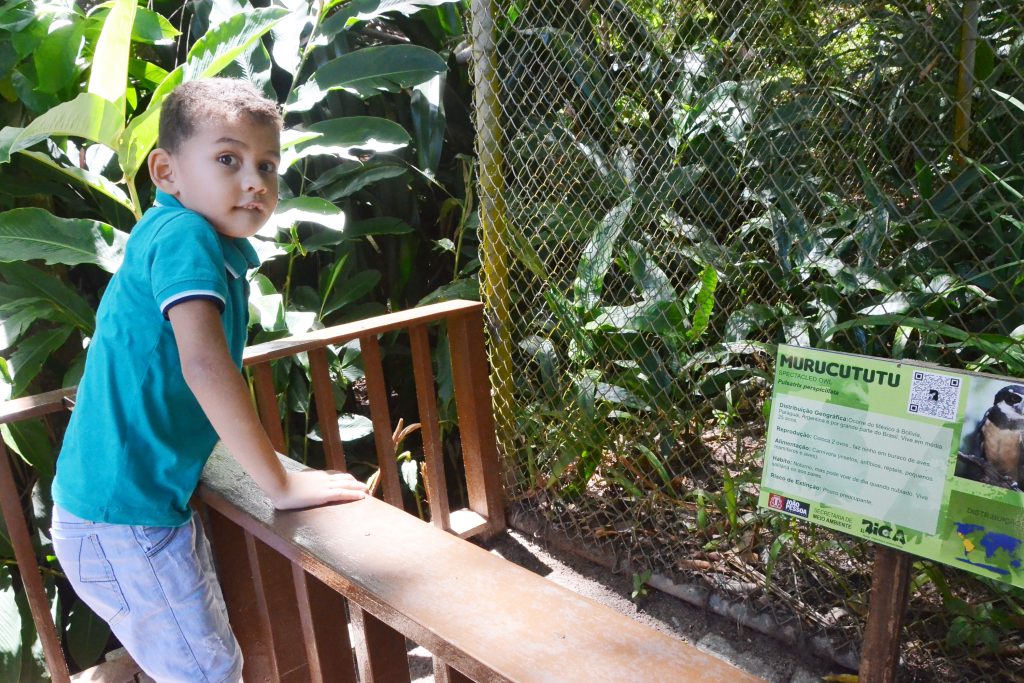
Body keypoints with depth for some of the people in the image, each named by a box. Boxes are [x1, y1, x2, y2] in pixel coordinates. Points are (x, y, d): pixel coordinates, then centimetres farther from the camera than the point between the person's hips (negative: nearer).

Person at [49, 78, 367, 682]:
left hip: (155, 499, 9)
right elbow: (203, 364, -34)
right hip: (125, 519, -9)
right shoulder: (186, 236, -21)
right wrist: (282, 483, -28)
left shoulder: (218, 245, 7)